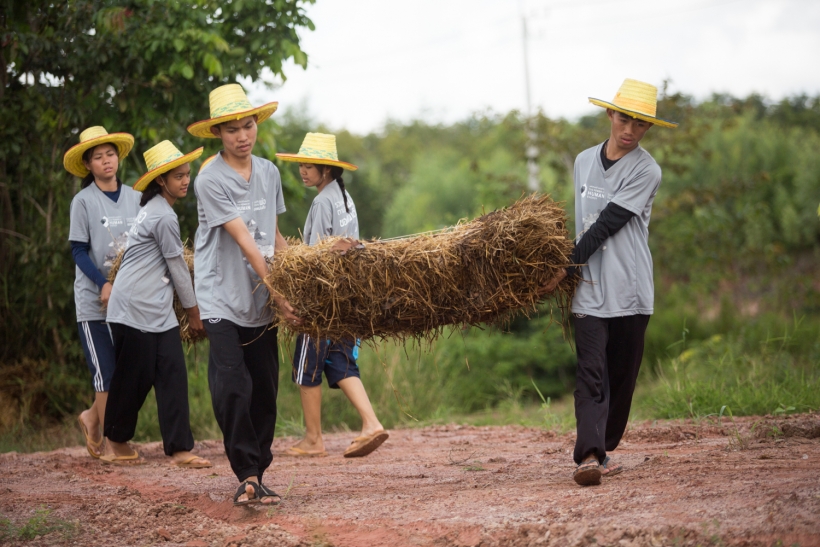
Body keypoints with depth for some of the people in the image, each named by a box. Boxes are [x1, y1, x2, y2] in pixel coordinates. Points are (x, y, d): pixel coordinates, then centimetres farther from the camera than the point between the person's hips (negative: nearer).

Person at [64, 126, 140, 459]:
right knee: (106, 372, -6)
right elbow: (79, 251, -5)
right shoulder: (83, 201, -3)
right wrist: (103, 284, -18)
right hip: (94, 301, -4)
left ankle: (93, 418, 27)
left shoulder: (134, 197, 8)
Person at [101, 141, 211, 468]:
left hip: (157, 309, 9)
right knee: (133, 377, 1)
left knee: (172, 373, 0)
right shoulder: (163, 217, -15)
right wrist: (193, 309, 1)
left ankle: (179, 449, -4)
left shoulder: (154, 209, 14)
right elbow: (177, 267, -8)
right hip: (136, 306, -9)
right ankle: (116, 444, 17)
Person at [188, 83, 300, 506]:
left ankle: (257, 475, 13)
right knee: (232, 388, -15)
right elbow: (245, 242, -16)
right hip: (222, 298, -5)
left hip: (260, 302, 6)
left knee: (265, 392, 5)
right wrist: (279, 294, -19)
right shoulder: (210, 180, -11)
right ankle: (246, 475, -8)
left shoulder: (268, 173, 9)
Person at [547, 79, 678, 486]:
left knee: (622, 377, 4)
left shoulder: (646, 171, -5)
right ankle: (589, 456, -22)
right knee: (591, 373, -11)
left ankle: (603, 450, 19)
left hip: (630, 290, -2)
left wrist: (567, 266, -9)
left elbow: (607, 224, -9)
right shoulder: (584, 162, 12)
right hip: (590, 290, 2)